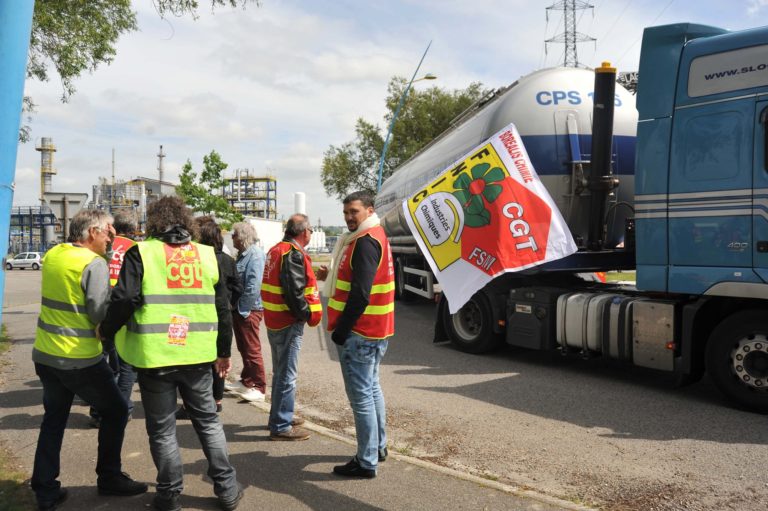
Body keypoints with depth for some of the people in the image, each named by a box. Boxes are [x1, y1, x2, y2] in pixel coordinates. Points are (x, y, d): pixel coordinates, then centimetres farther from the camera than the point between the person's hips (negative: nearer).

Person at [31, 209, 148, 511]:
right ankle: (109, 478, 21)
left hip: (45, 354, 7)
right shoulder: (94, 263, -16)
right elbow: (101, 315, -19)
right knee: (116, 411, 12)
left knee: (53, 420, 19)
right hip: (80, 360, -7)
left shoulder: (52, 254, 5)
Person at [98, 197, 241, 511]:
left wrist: (105, 330, 5)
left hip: (155, 356, -3)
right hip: (197, 355, 4)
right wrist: (223, 351, 18)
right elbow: (222, 308, 9)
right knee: (208, 421, 17)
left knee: (162, 429, 9)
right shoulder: (207, 255, 6)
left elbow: (124, 299, -14)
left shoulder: (141, 253, -5)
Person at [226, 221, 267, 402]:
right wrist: (236, 308, 12)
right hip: (239, 309, 9)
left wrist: (244, 310, -18)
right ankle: (246, 381, 30)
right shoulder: (243, 254, 12)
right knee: (243, 348, 18)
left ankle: (259, 388, 5)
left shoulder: (255, 254, -18)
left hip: (249, 310, -9)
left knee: (252, 350, -3)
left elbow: (253, 286, -23)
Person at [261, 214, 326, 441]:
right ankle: (281, 426, 3)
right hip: (288, 323, -10)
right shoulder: (293, 254, -18)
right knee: (287, 375, -3)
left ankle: (279, 416, 33)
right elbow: (294, 293, -24)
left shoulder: (276, 250, 12)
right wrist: (309, 315, -14)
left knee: (280, 372, 21)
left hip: (274, 320, 10)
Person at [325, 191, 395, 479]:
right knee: (371, 388, 21)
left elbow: (360, 295, -24)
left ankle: (367, 462, 2)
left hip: (359, 334, -11)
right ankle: (378, 447, 33)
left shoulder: (365, 242, -18)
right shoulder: (376, 237, 15)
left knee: (361, 396, -4)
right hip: (377, 331, 11)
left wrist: (341, 331, -19)